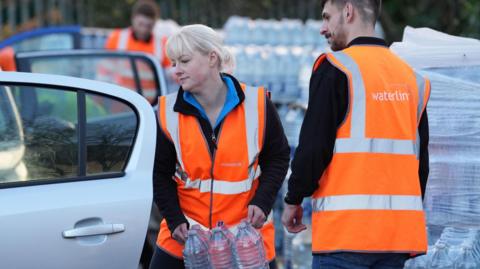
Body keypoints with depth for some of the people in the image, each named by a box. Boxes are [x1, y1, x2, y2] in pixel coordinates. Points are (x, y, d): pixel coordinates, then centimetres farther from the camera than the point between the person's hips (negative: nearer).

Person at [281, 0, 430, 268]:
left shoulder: (335, 68, -6)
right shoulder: (413, 77, 15)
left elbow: (313, 147, -10)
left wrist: (294, 201, 3)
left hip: (346, 228, -7)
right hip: (400, 229, 7)